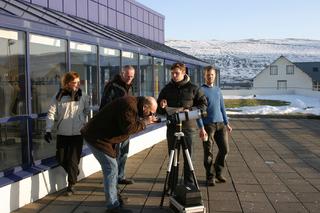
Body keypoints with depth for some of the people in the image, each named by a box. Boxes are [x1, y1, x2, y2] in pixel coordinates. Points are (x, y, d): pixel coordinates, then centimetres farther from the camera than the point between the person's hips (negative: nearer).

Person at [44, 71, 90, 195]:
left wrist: (86, 123, 7)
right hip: (62, 133, 1)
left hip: (77, 133, -1)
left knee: (73, 160, 0)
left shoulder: (83, 97, -1)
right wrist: (48, 130, -12)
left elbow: (87, 112, 11)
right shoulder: (58, 97, -3)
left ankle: (71, 185, 14)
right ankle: (74, 172, 35)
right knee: (61, 158, 8)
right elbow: (51, 113, -5)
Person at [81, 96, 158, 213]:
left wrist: (146, 120, 1)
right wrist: (144, 122, -17)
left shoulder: (133, 103, 8)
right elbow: (128, 128, -27)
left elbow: (131, 123, 12)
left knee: (111, 167, 18)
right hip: (97, 138, -11)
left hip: (103, 136, 11)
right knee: (111, 168, -10)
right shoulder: (129, 105, -23)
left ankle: (113, 196, 33)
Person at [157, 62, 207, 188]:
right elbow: (159, 110, 13)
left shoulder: (193, 88, 1)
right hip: (172, 127, 2)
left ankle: (189, 185, 13)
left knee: (188, 157, 3)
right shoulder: (167, 89, 8)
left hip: (188, 126, -2)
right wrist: (162, 106, -11)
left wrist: (190, 111, -14)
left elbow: (203, 104, 2)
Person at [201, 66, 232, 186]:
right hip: (208, 125, -5)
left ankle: (218, 172, 24)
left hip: (220, 124, 6)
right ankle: (210, 177, 10)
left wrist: (227, 123, 15)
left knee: (224, 149, 5)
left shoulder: (218, 90, 16)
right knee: (208, 152, -1)